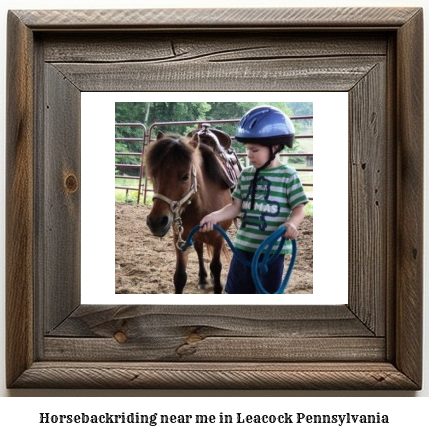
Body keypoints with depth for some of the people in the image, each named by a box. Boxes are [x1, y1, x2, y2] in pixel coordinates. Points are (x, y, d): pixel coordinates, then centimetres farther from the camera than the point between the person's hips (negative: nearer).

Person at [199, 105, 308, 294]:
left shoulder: (288, 175, -9)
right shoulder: (246, 174, 5)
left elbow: (299, 208, -9)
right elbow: (237, 206, 6)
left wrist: (291, 223, -30)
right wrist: (214, 216, -8)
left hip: (272, 249, -5)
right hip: (244, 246, 5)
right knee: (235, 290, 14)